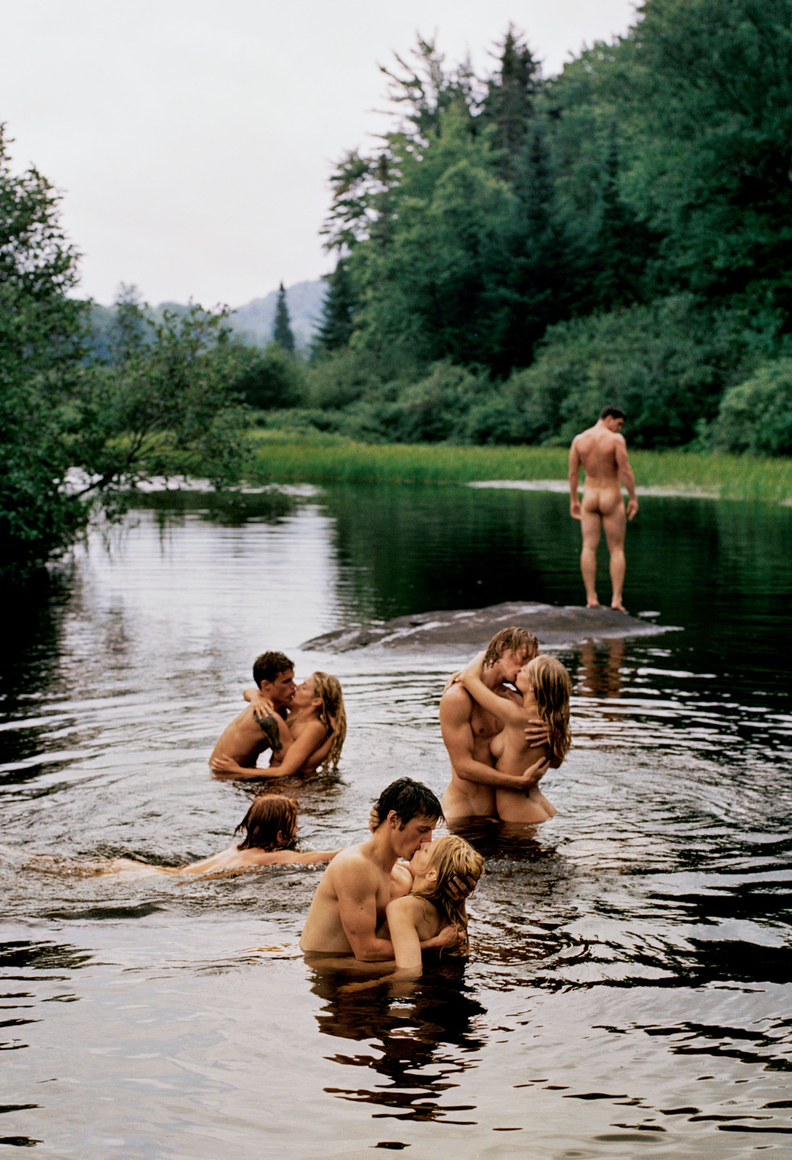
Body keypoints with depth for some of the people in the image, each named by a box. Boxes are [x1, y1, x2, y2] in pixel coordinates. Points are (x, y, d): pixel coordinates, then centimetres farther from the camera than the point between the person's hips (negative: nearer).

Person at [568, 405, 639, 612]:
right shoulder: (616, 439, -13)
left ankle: (591, 598, -7)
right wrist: (633, 499, -9)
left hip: (589, 498, 3)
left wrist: (573, 501, 9)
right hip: (612, 500, -3)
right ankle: (617, 599, -6)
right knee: (617, 550, 3)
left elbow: (572, 472, 1)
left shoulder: (579, 439, 0)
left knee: (589, 547, 1)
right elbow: (625, 470, -17)